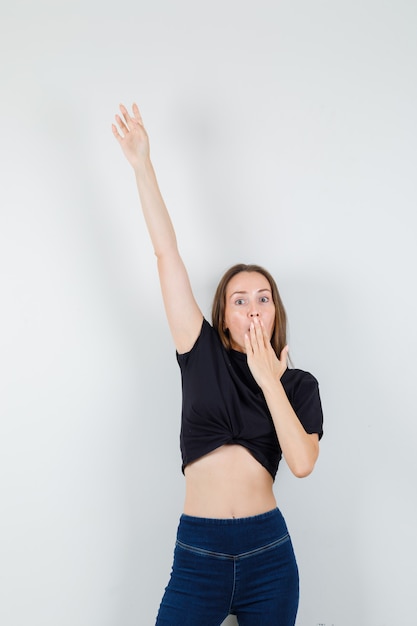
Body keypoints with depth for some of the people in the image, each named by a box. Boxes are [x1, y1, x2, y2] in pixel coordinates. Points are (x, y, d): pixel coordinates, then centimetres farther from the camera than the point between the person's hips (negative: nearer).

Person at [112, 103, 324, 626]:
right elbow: (166, 254, -3)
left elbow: (302, 462, -12)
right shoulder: (203, 353, 1)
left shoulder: (298, 384, 5)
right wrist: (141, 164, -3)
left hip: (268, 550, 1)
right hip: (198, 554, -1)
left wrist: (269, 381, -9)